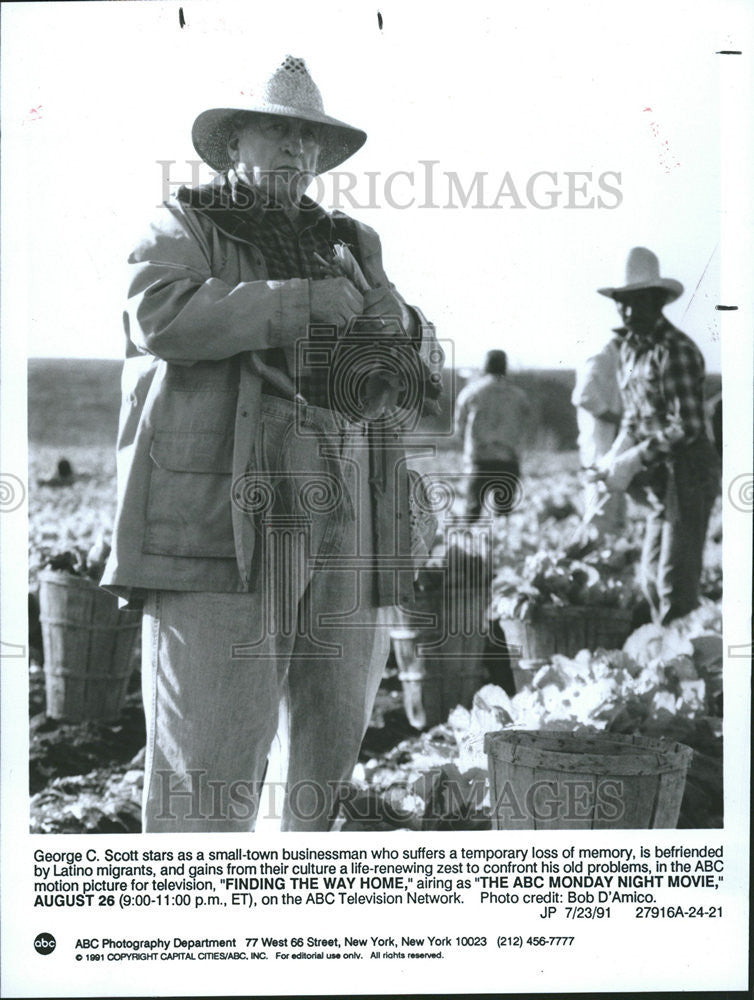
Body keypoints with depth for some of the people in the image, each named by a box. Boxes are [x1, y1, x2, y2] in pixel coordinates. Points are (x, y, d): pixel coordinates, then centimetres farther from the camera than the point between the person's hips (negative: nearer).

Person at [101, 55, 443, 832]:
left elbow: (425, 370, 22)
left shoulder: (350, 246, 24)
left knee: (337, 754, 9)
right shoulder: (184, 227, 9)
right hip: (222, 525, -5)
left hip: (347, 531, 6)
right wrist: (304, 300, -12)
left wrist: (399, 325, -1)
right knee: (209, 762, -7)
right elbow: (159, 314, -12)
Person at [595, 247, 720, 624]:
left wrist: (635, 459, -19)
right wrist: (615, 455, 1)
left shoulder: (676, 350, -16)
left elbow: (688, 427, -20)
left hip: (687, 476, -9)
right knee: (651, 580, 12)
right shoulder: (629, 349, 11)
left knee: (675, 585, -8)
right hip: (660, 481, 9)